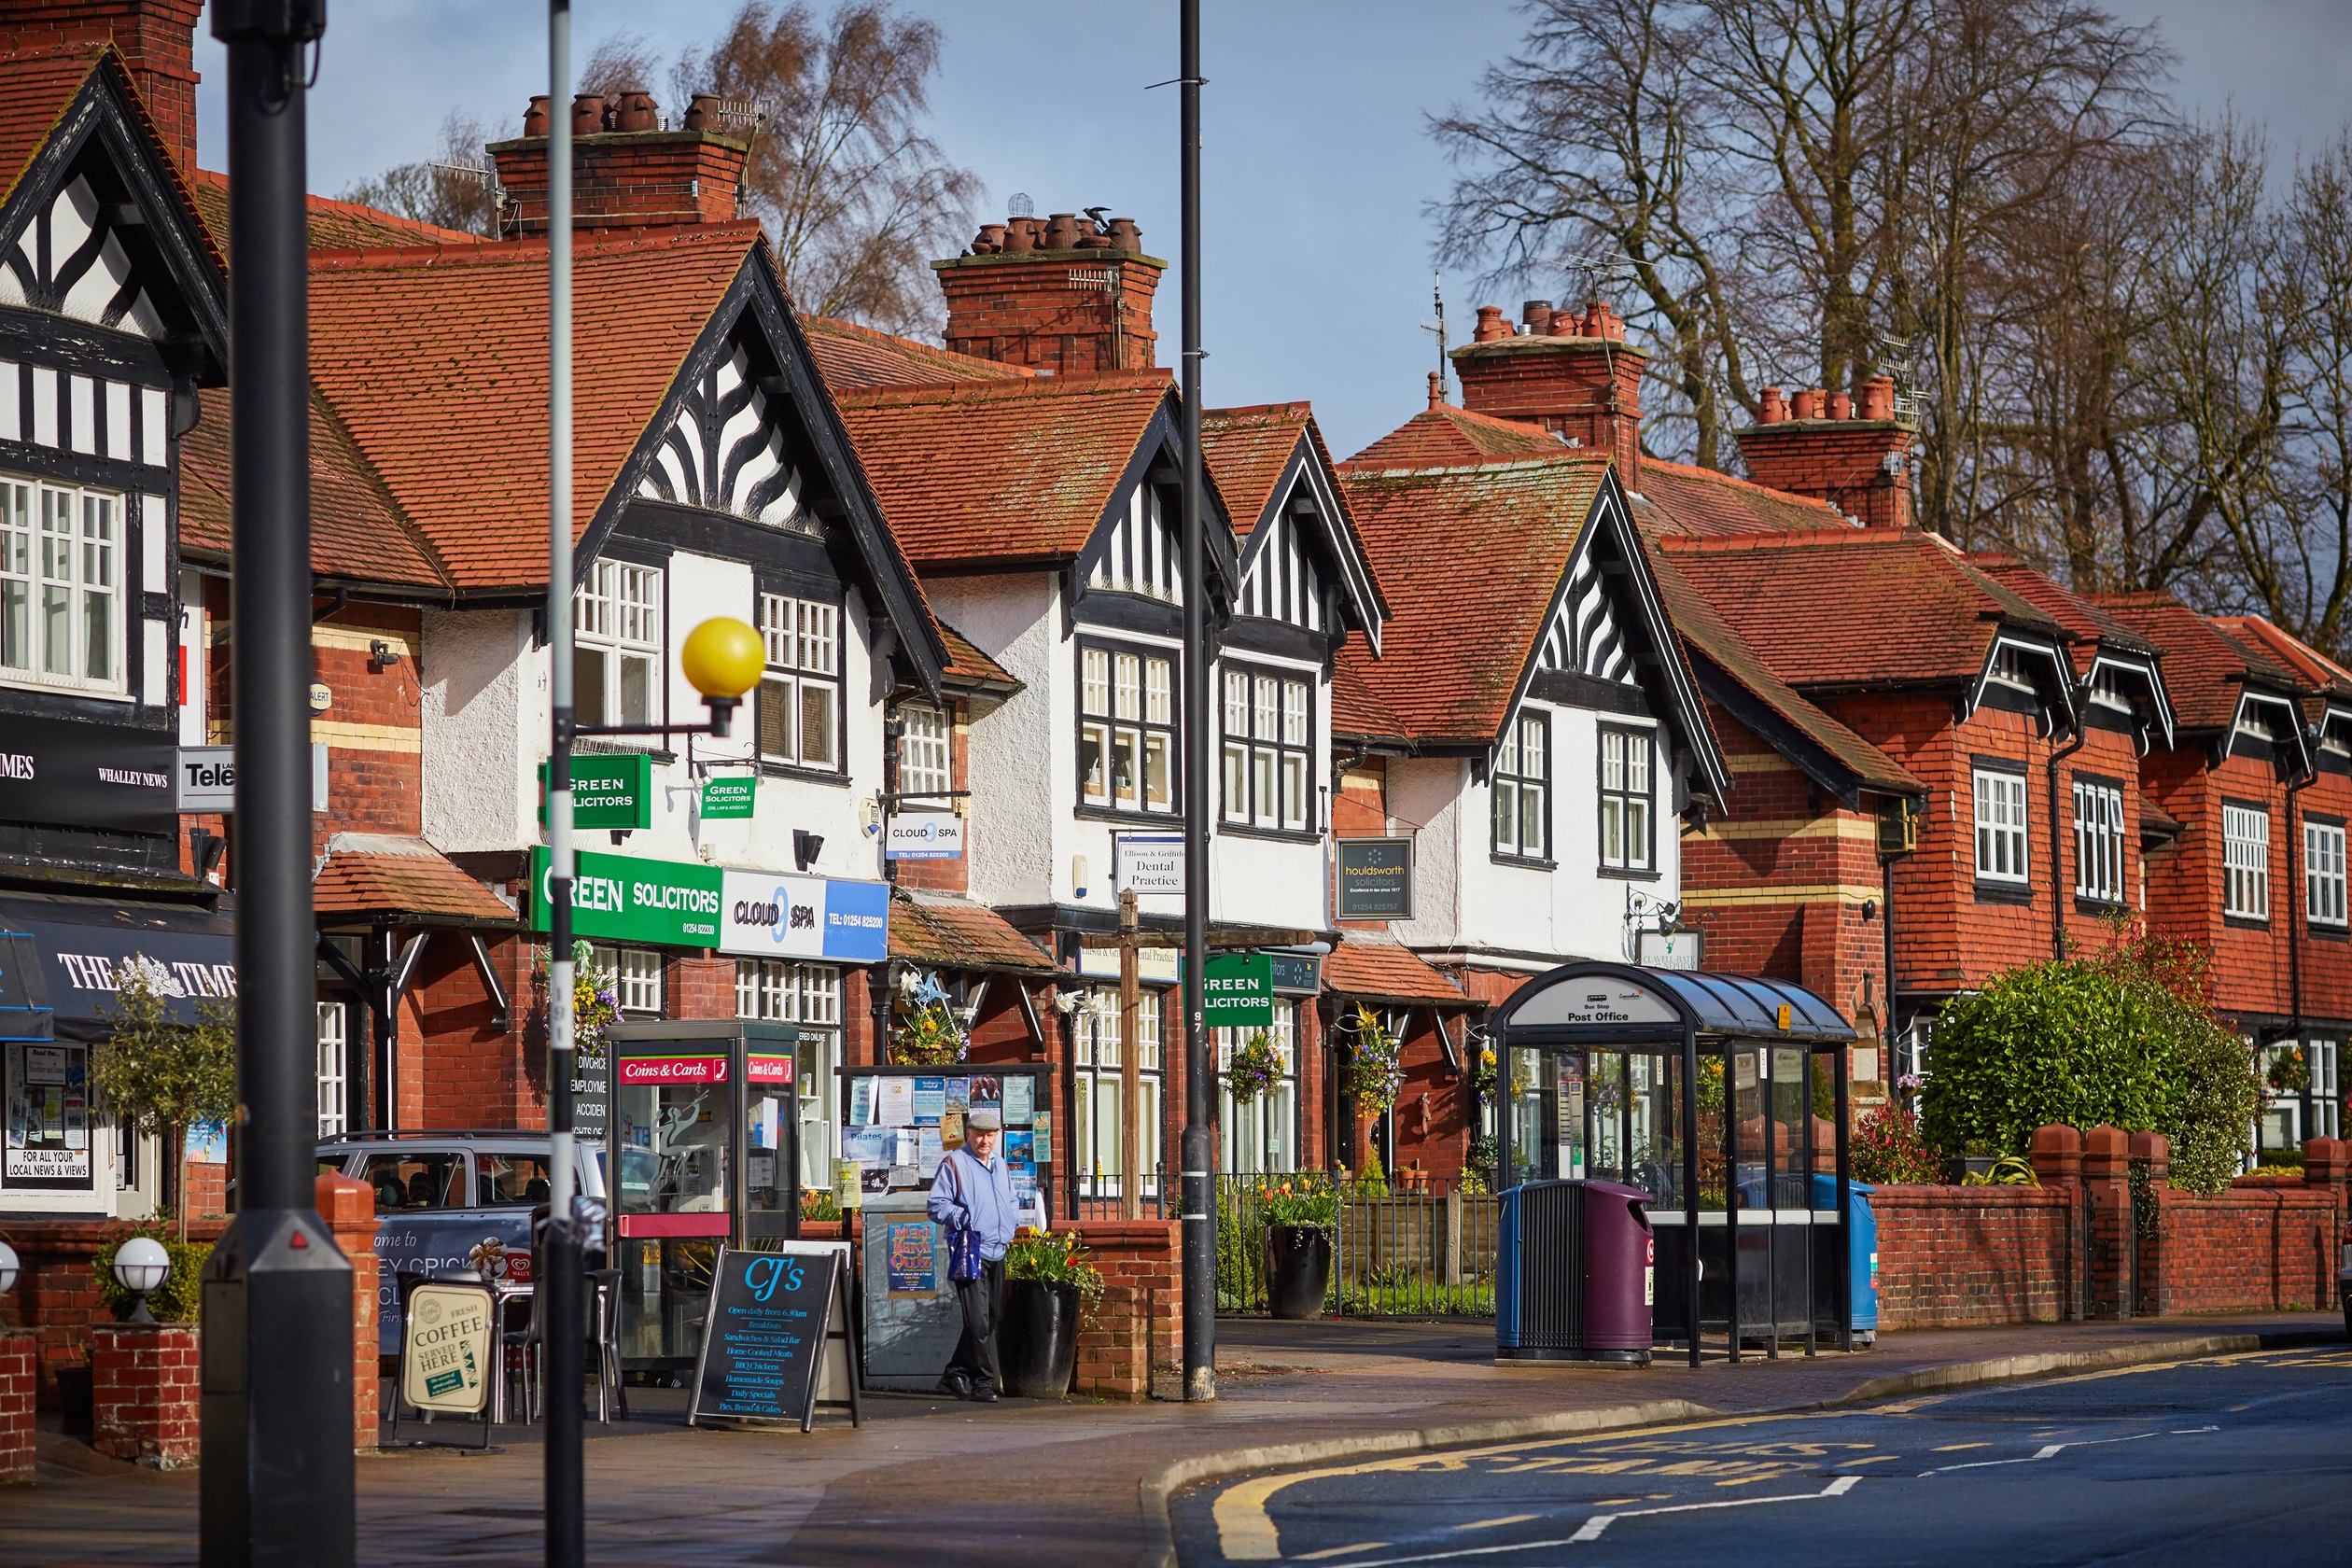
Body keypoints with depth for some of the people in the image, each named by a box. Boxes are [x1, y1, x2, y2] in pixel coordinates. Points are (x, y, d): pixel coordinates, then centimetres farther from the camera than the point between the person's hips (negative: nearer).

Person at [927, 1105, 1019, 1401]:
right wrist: (961, 1217, -20)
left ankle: (955, 1375, 18)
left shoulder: (1000, 1166, 20)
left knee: (990, 1319, 9)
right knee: (978, 1321, -12)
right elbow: (936, 1204, -5)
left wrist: (1016, 1225, 14)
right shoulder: (954, 1164, -2)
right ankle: (984, 1381, -7)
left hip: (997, 1254, 8)